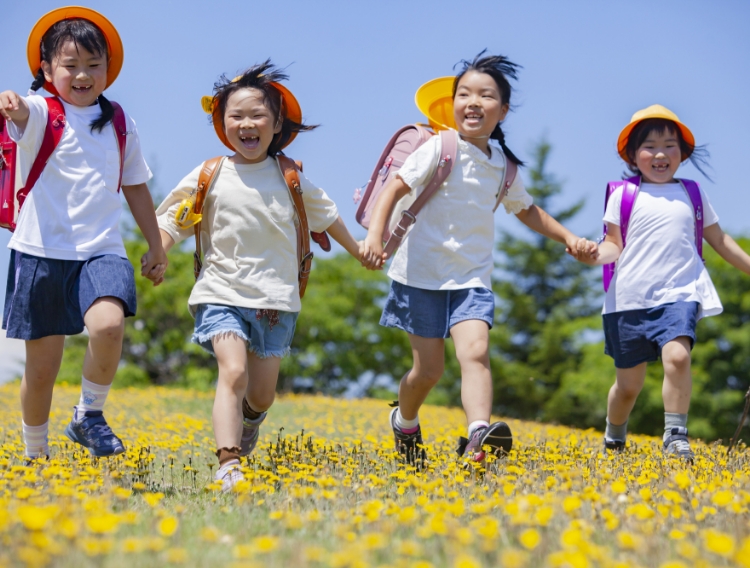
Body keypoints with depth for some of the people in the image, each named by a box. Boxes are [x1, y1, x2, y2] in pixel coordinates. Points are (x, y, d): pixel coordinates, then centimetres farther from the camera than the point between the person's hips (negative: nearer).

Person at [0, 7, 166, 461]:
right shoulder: (40, 114, -3)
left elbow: (136, 187, 21)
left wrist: (156, 245, 25)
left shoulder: (119, 124, 9)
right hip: (42, 252, -2)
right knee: (42, 367, 6)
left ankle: (90, 415, -4)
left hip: (101, 252, 2)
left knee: (110, 325, -29)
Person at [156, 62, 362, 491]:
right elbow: (172, 221, 2)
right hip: (223, 293, -2)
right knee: (233, 371, -23)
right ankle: (228, 465, -25)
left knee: (262, 395, 7)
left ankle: (247, 422, 43)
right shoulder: (210, 177, -1)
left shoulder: (289, 178, 5)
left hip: (276, 299, 2)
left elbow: (325, 215, 21)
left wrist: (358, 251, 32)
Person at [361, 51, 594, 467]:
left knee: (475, 351, -20)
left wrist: (567, 237, 16)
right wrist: (375, 235, -29)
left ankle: (478, 435, -37)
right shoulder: (440, 148, -8)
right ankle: (404, 421, 33)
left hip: (472, 277, 3)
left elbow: (526, 210, 25)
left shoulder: (503, 165, 7)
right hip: (423, 273, -3)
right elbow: (395, 187, -14)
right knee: (429, 368, 3)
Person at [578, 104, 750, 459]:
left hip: (678, 294, 1)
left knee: (677, 355, -28)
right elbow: (615, 246, 2)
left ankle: (676, 437, -17)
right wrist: (595, 255, -20)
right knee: (629, 383, 7)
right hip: (631, 298, 0)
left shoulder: (693, 195, 11)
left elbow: (719, 241, 20)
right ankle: (613, 441, 33)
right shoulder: (623, 196, 4)